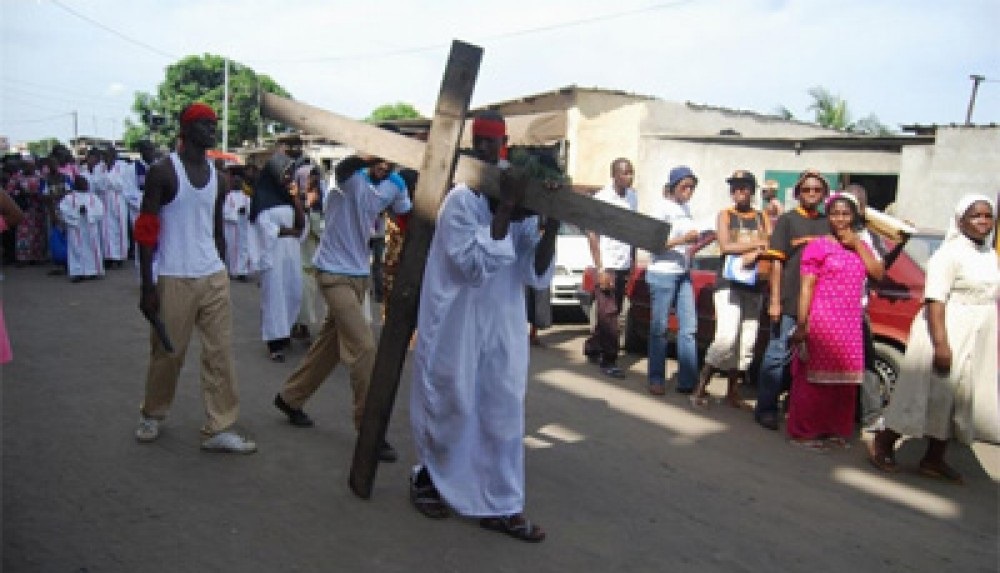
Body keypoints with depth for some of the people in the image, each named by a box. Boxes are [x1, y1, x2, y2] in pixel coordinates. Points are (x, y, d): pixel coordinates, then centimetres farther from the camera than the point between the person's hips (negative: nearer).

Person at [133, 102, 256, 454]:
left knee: (221, 353, 2)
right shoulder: (163, 171, -7)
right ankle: (151, 415, 32)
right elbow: (146, 231, -10)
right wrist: (147, 287, -13)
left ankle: (219, 429, 8)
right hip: (175, 279, -5)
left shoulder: (216, 177, 11)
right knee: (167, 354, 7)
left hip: (214, 277, 6)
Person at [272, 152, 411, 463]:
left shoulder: (396, 186, 6)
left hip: (361, 273, 8)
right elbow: (342, 167, -33)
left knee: (330, 344, 18)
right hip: (335, 274, -8)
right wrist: (371, 156, -44)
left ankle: (290, 398, 37)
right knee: (364, 348, -12)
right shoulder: (351, 178, -15)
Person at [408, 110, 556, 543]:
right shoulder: (461, 201, -13)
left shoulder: (524, 210, 2)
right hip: (457, 325, -5)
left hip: (504, 325, 5)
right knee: (452, 406, 7)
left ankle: (500, 506, 20)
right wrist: (504, 211, -24)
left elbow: (535, 274, -4)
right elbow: (475, 265, -21)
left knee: (505, 412, 8)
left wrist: (551, 226, -19)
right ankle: (426, 476, 34)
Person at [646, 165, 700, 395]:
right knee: (659, 328, 0)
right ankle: (656, 379, 8)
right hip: (662, 273, -7)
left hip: (683, 274, 7)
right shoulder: (663, 208, -7)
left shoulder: (686, 208, 13)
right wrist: (683, 240, -20)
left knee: (688, 327, 3)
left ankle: (687, 380, 8)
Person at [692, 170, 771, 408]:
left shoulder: (763, 218, 13)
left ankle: (733, 391, 15)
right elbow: (725, 246, -9)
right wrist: (758, 243, -7)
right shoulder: (725, 215, 5)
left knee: (747, 340, 3)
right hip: (728, 282, -4)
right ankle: (701, 386, -3)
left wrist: (754, 253, -17)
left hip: (754, 284, 4)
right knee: (726, 337, -17)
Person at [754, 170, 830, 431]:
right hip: (789, 302, -4)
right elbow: (777, 262, -3)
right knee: (778, 356, -1)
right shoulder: (787, 221, 2)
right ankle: (766, 408, 9)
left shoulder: (827, 224, 13)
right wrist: (774, 301, -9)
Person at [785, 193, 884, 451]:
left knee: (843, 380, 10)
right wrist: (801, 325, -15)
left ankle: (836, 430, 21)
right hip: (821, 321, -6)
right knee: (815, 378, -2)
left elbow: (878, 274, 1)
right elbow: (806, 288, -8)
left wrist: (857, 244, -4)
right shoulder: (818, 246, -3)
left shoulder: (860, 246, 15)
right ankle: (806, 432, 6)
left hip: (851, 324, 6)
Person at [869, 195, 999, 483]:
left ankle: (934, 459, 19)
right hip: (948, 333, -8)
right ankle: (883, 444, 10)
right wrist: (941, 344, -27)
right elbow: (934, 300, -20)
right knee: (931, 394, -4)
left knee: (959, 400, 10)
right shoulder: (950, 253, -13)